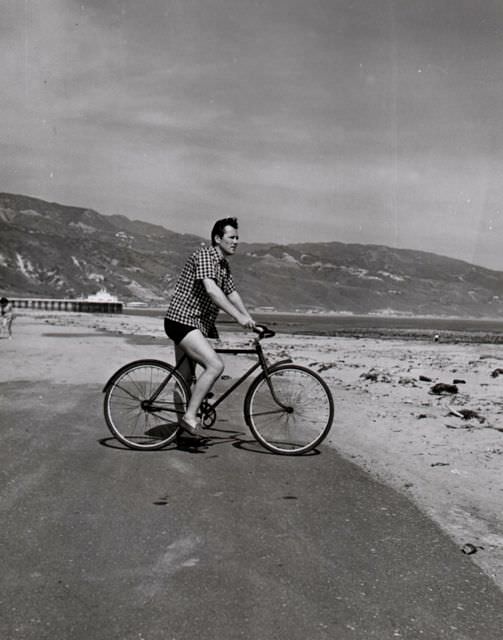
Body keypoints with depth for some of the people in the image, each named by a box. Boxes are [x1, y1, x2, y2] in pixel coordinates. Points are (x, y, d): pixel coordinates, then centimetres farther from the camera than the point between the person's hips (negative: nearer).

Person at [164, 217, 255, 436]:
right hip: (182, 320, -10)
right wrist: (239, 317, -31)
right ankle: (189, 416, -16)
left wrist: (249, 319, 6)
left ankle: (182, 424, 25)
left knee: (186, 378, 15)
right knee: (215, 365, -21)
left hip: (198, 325, 10)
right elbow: (211, 290, -27)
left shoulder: (224, 265, 16)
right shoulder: (205, 255, -14)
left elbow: (232, 293, 19)